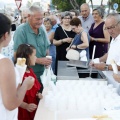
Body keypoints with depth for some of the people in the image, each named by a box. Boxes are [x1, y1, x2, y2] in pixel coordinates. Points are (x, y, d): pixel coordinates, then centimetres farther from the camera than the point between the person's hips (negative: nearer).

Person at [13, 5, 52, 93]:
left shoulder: (42, 30, 5)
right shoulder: (21, 31, -15)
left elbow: (46, 48, 13)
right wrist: (38, 60, -21)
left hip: (41, 73, 6)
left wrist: (47, 60, -8)